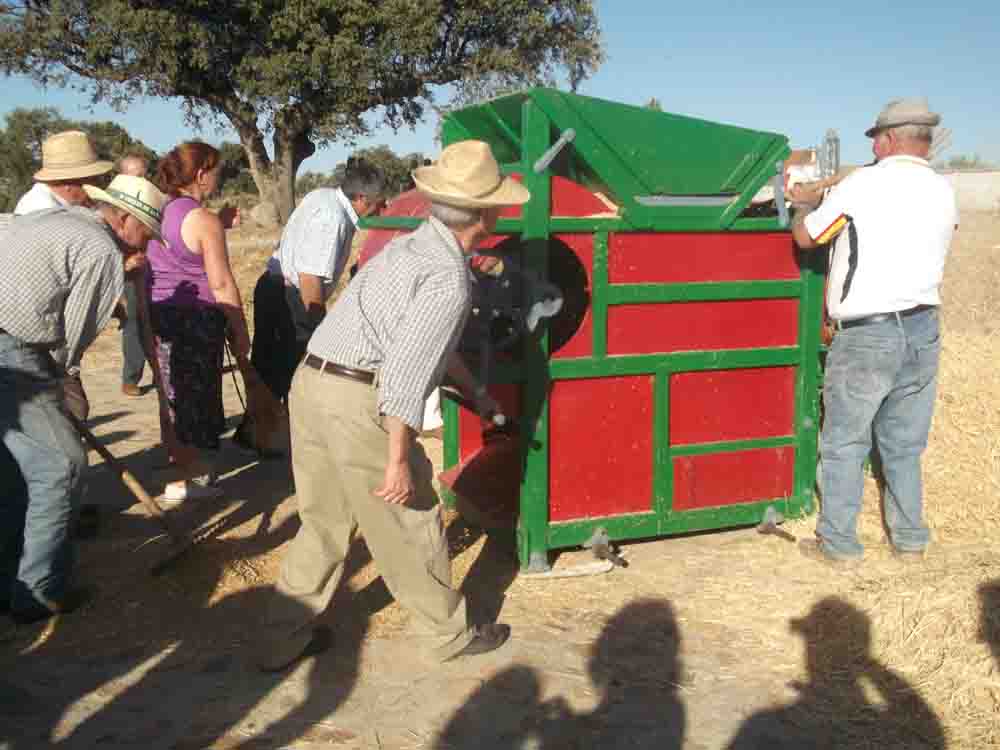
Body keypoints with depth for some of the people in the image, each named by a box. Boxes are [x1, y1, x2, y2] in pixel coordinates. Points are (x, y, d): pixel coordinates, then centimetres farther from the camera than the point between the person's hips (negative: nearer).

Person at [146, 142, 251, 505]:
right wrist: (241, 336, -8)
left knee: (172, 396, 18)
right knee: (195, 397, 4)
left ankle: (182, 468, 33)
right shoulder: (203, 220, -14)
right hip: (194, 319, -7)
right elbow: (221, 285, -15)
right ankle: (197, 478, 14)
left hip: (157, 315, 8)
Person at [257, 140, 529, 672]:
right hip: (359, 404, -9)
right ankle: (448, 635, 26)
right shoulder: (448, 278, -14)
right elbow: (405, 374, -22)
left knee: (323, 522, 20)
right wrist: (398, 461, -19)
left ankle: (281, 639, 27)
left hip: (311, 386, 9)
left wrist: (475, 393, 37)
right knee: (411, 527, 9)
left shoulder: (411, 246, 16)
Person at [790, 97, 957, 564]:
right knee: (904, 445, 16)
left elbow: (805, 237, 0)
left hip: (867, 336, -5)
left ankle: (838, 542, 11)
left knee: (844, 444, 6)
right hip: (922, 332, 6)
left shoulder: (863, 185, -9)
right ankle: (910, 538, 24)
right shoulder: (945, 193, 7)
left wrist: (803, 210, 21)